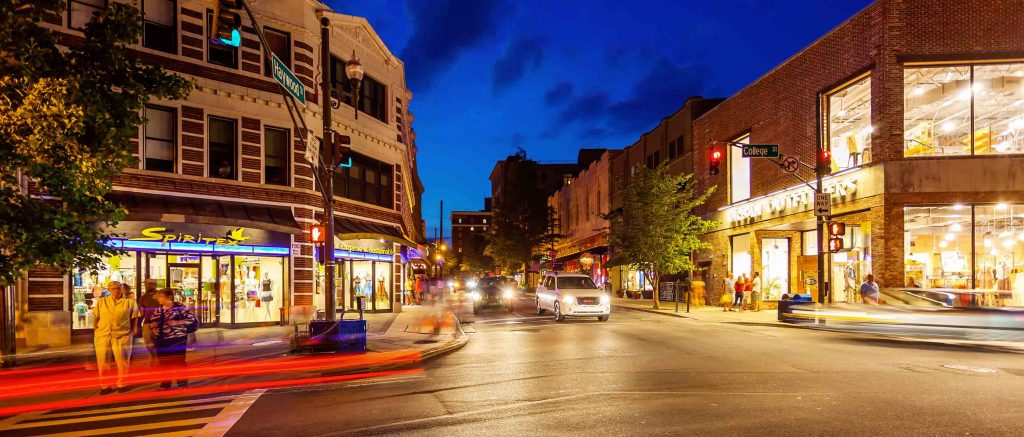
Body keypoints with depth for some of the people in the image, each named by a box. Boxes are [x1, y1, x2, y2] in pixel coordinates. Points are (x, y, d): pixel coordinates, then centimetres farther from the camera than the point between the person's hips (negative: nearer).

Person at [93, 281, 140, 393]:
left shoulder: (130, 302, 4)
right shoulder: (101, 301, 12)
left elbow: (134, 317, 5)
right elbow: (96, 317, 12)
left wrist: (134, 328, -4)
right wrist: (95, 331, 5)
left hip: (122, 335, -2)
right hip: (103, 334, 2)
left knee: (122, 361, 4)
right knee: (102, 360, 7)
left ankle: (121, 384, 17)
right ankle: (104, 385, 19)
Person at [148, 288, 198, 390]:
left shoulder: (180, 307, -9)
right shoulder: (157, 309, 9)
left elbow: (193, 320, -11)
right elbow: (150, 321, 22)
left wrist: (177, 322, -20)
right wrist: (151, 325, -1)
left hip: (177, 340, -6)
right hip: (161, 340, 6)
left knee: (178, 363, 0)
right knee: (164, 363, 13)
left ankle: (182, 385, 10)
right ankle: (165, 385, 26)